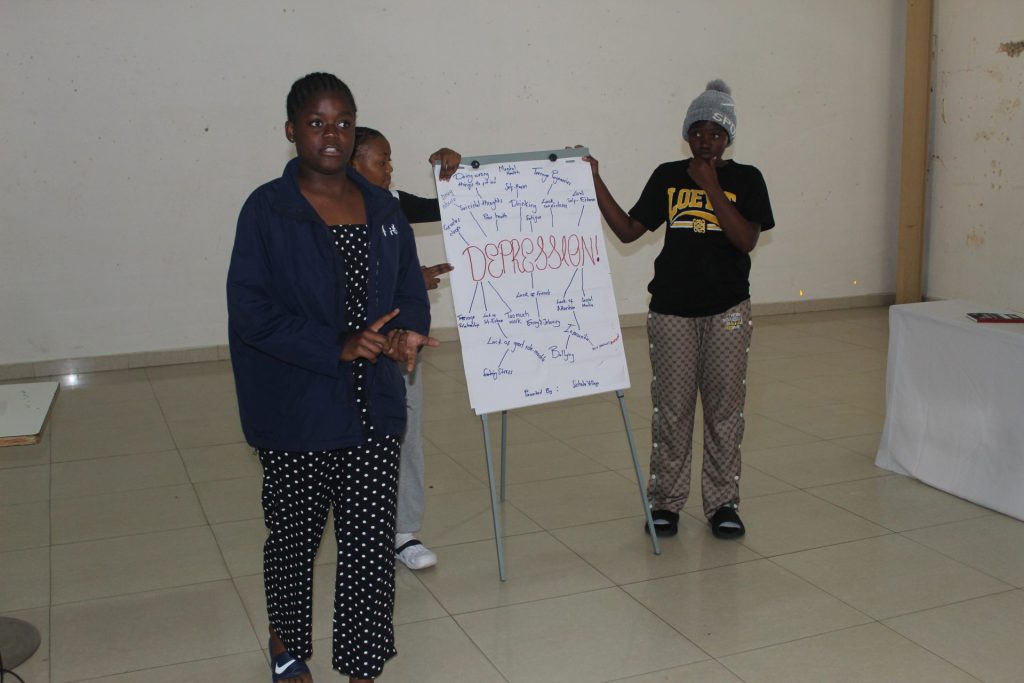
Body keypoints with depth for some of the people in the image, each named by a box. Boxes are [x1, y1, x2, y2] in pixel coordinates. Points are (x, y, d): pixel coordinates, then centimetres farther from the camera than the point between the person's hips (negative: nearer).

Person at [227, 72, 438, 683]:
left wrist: (407, 331, -12)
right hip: (297, 414, -3)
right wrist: (338, 348, -22)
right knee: (295, 536, 15)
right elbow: (250, 309, -13)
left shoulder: (383, 209, 7)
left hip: (375, 410, 4)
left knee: (371, 542, 5)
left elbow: (411, 288, 11)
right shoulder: (267, 210, -8)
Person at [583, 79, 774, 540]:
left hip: (727, 310, -1)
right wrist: (594, 182, -5)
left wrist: (712, 189, -16)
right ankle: (666, 502, 16)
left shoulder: (745, 180, 0)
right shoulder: (667, 177, 5)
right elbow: (628, 230, 3)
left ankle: (723, 503, 17)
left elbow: (747, 240, -13)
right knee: (671, 408, 4)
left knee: (724, 407, 5)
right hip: (671, 310, 1)